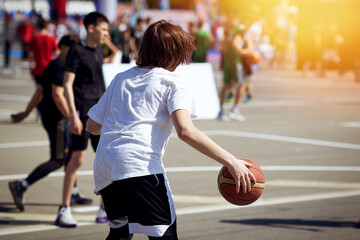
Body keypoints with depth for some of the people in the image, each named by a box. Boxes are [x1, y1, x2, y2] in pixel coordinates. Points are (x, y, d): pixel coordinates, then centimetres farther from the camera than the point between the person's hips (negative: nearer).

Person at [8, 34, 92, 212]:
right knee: (57, 160, -9)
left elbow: (39, 91, 20)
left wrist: (26, 113, 23)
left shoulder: (53, 66, 16)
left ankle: (73, 194, 24)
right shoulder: (59, 67, -15)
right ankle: (21, 186, -11)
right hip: (57, 119, -10)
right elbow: (57, 95, -24)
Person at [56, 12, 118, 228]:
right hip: (83, 111, -7)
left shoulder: (99, 50, 14)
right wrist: (73, 115, -20)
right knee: (78, 158, -8)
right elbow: (68, 84, -12)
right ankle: (64, 210, -2)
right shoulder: (77, 52, -7)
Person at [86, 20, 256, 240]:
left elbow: (93, 125, 27)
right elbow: (185, 130, -12)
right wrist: (230, 161, -14)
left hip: (103, 167, 7)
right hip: (140, 164, -7)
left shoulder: (121, 78, 24)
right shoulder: (174, 83, 6)